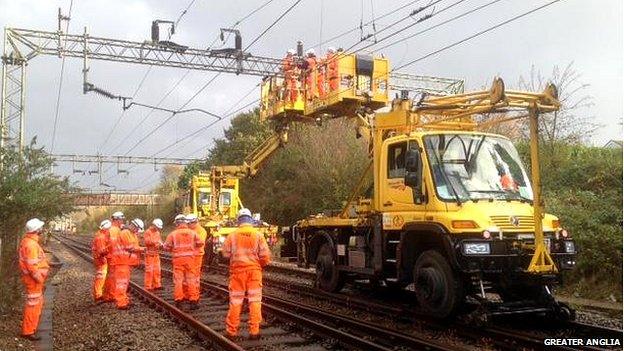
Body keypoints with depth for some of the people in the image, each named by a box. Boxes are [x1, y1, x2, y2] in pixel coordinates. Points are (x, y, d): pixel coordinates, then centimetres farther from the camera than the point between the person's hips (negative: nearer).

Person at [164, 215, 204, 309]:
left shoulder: (173, 234, -4)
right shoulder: (192, 232, -1)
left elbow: (166, 246, -1)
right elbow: (200, 243, 1)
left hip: (178, 259, -1)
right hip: (190, 258, 1)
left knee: (178, 279, 7)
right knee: (191, 279, 7)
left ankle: (178, 300, 9)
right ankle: (193, 300, 7)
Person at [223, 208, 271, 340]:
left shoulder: (232, 235, -4)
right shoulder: (258, 235, -5)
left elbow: (226, 253, -1)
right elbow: (265, 255, -7)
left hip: (237, 270, 1)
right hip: (254, 270, -1)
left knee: (235, 300, 9)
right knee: (255, 300, 6)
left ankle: (231, 331, 16)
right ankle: (254, 331, 6)